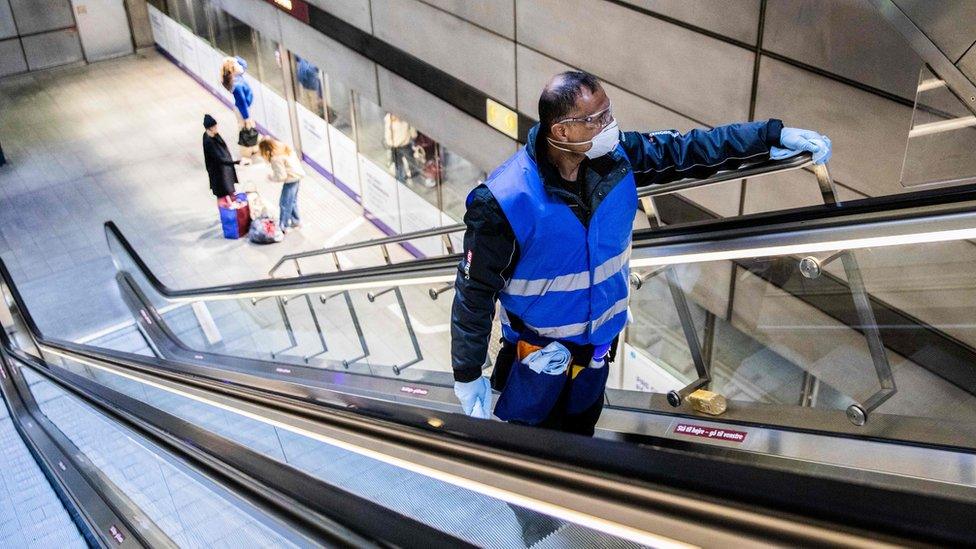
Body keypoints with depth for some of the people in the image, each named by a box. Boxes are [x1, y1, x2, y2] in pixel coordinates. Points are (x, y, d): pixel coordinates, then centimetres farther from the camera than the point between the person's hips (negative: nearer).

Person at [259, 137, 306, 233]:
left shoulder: (276, 159, -25)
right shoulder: (284, 147, 1)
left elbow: (281, 177, -23)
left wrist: (271, 177, -3)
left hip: (291, 180, -10)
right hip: (297, 176, 10)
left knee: (284, 203, 2)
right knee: (292, 201, 23)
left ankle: (283, 227, 11)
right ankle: (296, 221, 36)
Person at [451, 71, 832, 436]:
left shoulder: (616, 156, -14)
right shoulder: (505, 202, -30)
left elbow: (686, 149, -1)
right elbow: (474, 291, -21)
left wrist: (773, 136, -6)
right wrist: (467, 375, -14)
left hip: (597, 347, 6)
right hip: (538, 356, -5)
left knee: (579, 439, 27)